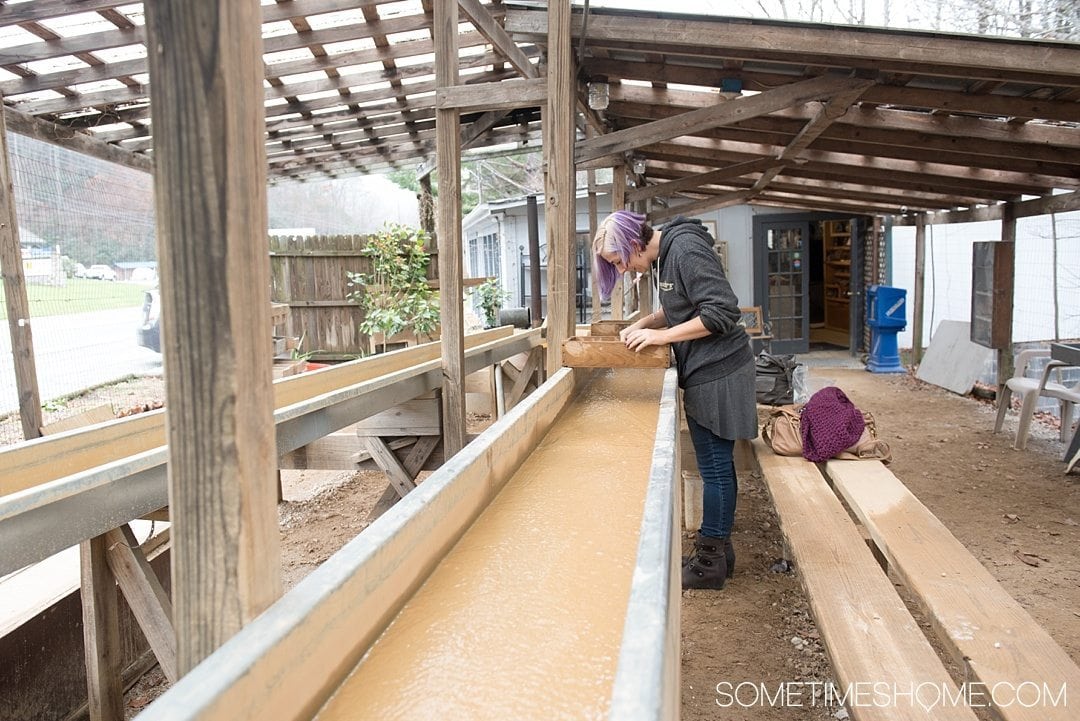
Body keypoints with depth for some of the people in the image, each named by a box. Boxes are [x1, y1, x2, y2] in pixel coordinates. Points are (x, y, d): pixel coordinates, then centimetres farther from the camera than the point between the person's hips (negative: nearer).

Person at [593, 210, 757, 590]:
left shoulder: (686, 249, -19)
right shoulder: (669, 251, 10)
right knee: (718, 465, 16)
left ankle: (709, 563, 11)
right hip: (708, 372, 10)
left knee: (715, 468, 0)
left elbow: (722, 311, -24)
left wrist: (661, 335, -19)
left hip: (717, 374, -10)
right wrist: (643, 324, 6)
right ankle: (719, 551, 27)